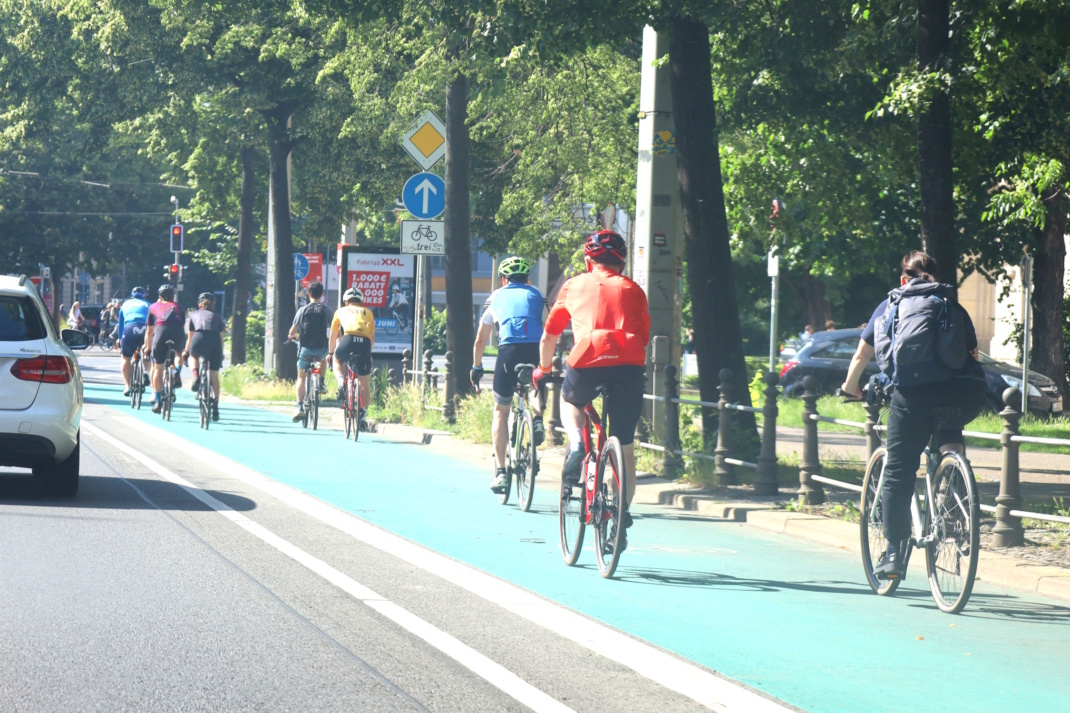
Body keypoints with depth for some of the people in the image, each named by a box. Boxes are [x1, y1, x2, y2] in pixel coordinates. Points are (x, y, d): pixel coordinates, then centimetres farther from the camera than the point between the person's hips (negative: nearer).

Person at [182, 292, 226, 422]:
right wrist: (221, 354, 40)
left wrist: (185, 352, 45)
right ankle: (215, 407, 11)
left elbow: (190, 337, 31)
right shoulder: (217, 317, 29)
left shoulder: (193, 315, 28)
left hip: (199, 339, -1)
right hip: (214, 342, 1)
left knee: (194, 355, 37)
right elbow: (221, 337, 27)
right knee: (214, 376, 12)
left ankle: (196, 377, 12)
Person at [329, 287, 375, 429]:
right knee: (364, 385, 13)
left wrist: (331, 352, 50)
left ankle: (341, 382, 5)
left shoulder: (341, 311, 27)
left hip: (348, 340, -1)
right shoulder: (368, 312, 29)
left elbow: (333, 336, 35)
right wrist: (367, 353, 48)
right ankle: (362, 415, 9)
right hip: (365, 343, 1)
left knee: (338, 361, 33)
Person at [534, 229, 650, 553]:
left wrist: (543, 369, 42)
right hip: (629, 365, 1)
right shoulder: (632, 290, 23)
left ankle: (576, 445, 6)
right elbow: (644, 338, 23)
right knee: (625, 450, 13)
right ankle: (621, 520, 10)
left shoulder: (574, 286, 21)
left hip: (588, 360, -1)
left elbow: (549, 335, 27)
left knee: (570, 401, 34)